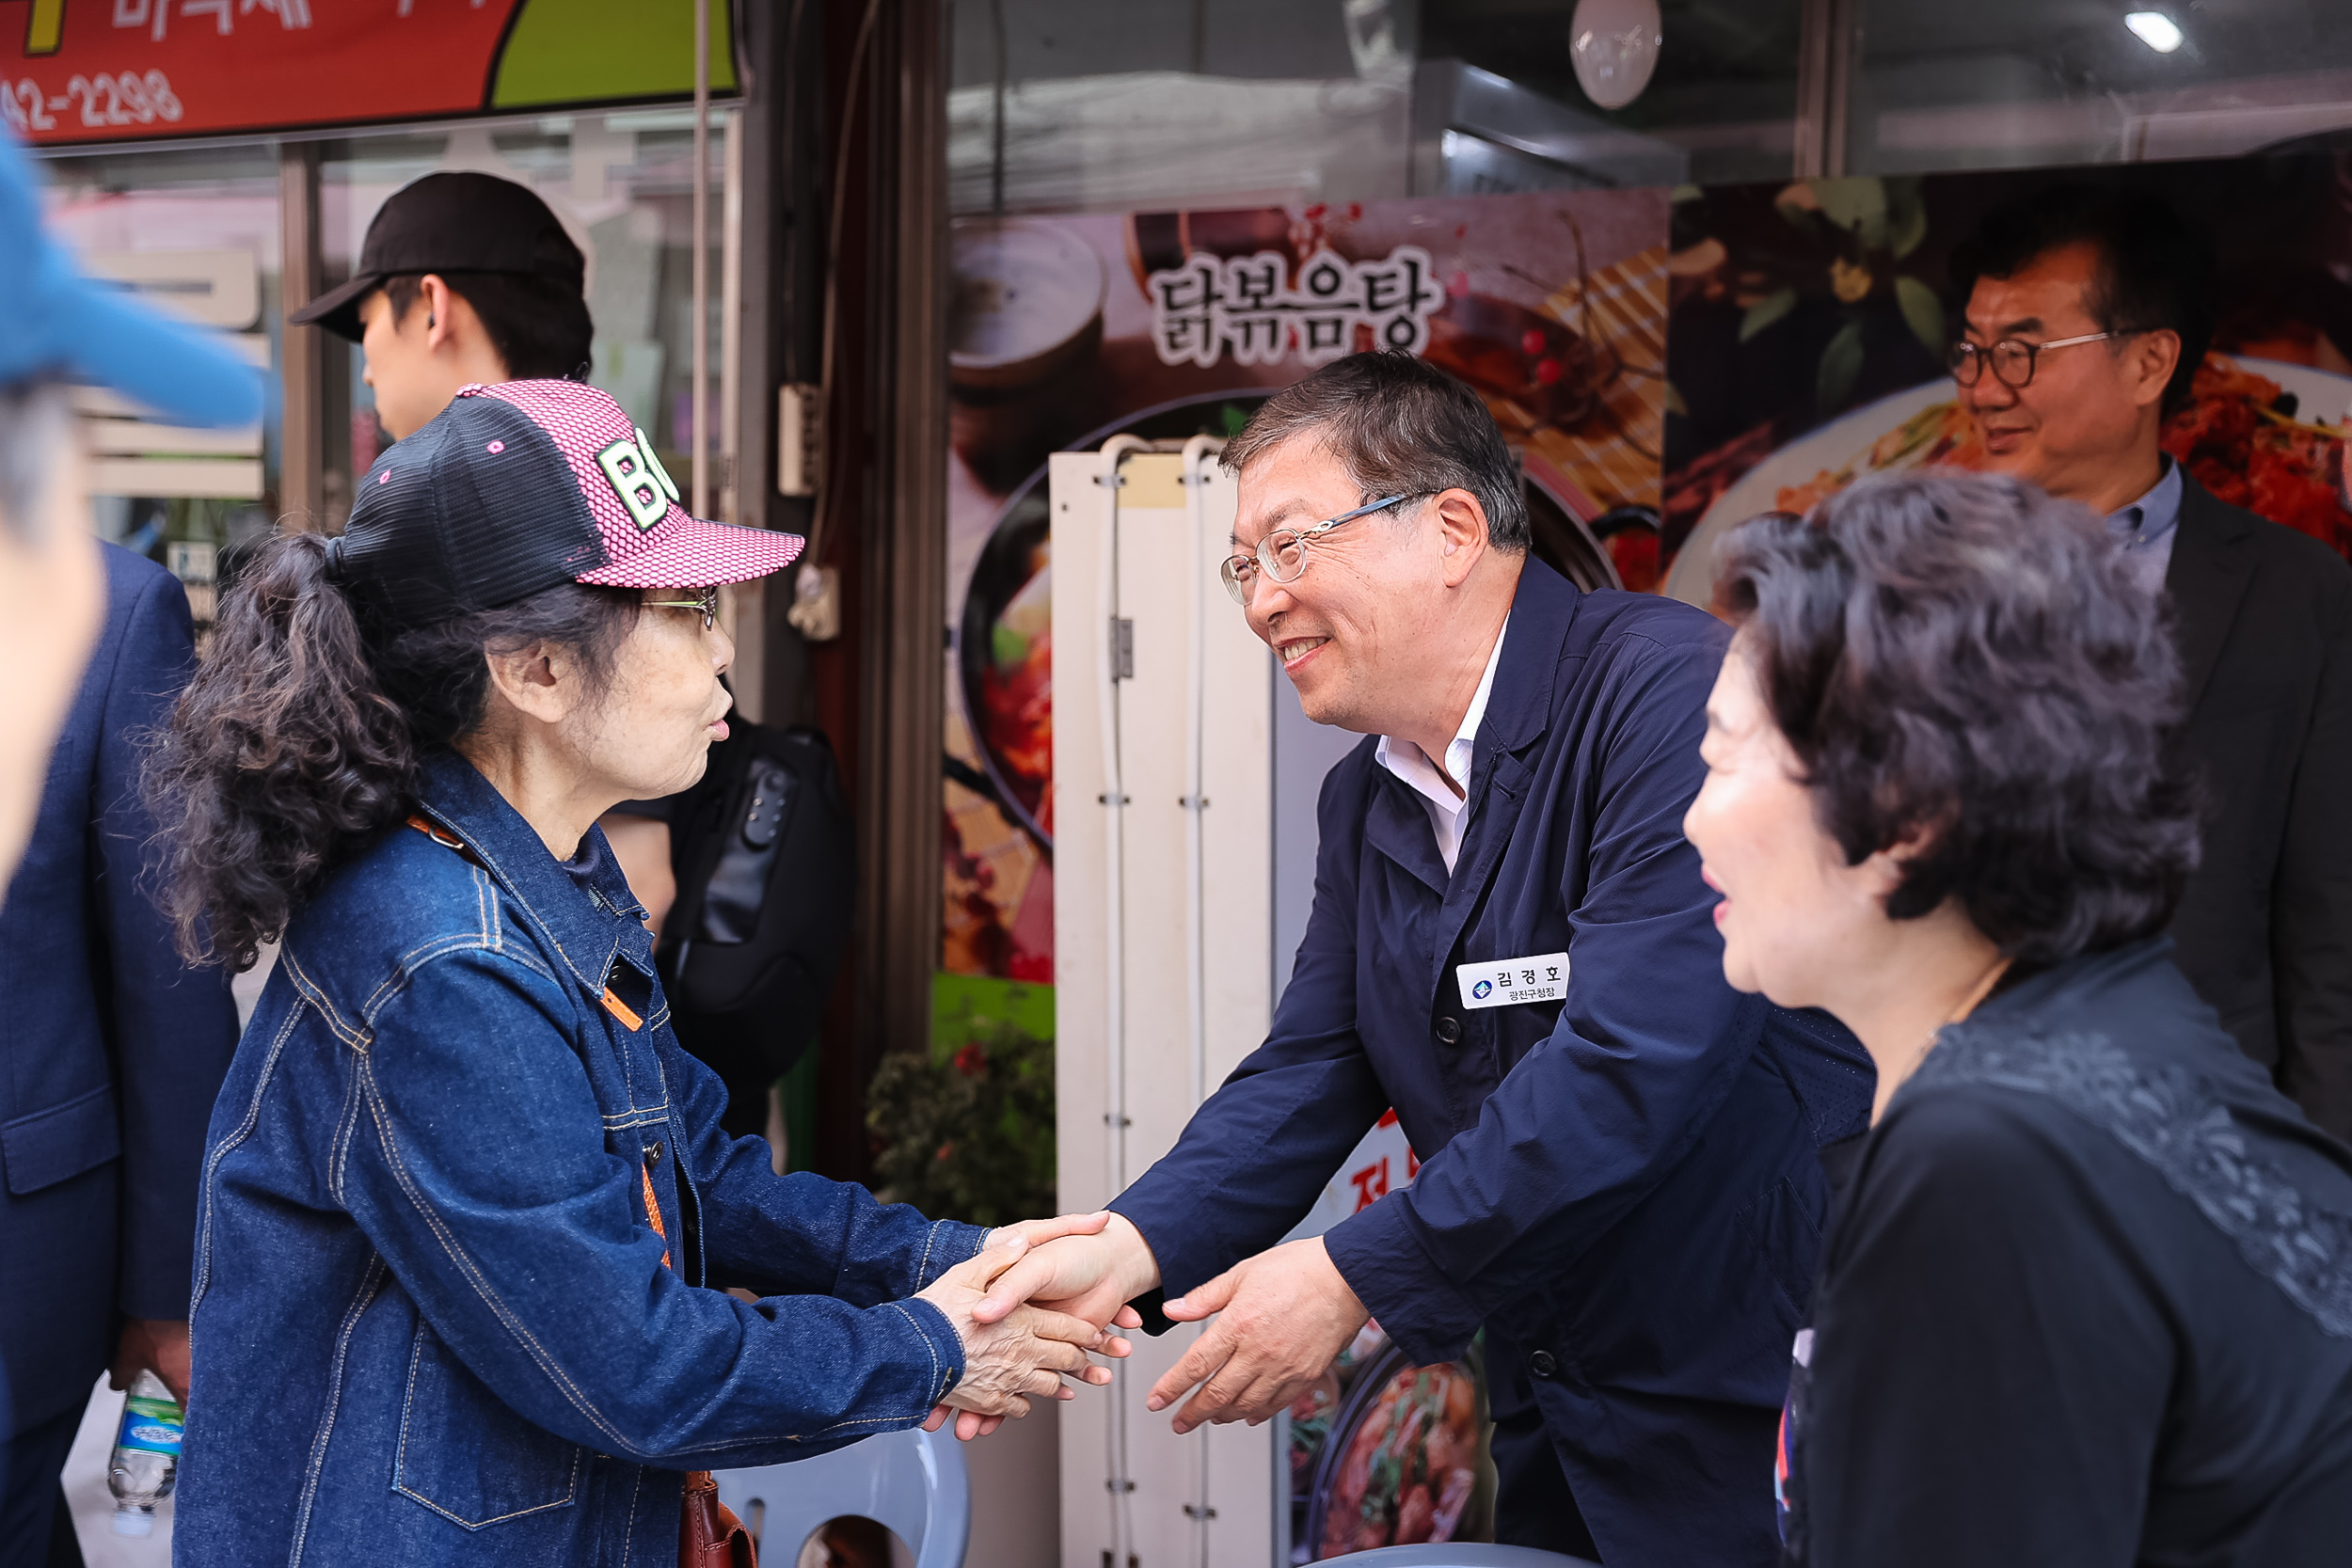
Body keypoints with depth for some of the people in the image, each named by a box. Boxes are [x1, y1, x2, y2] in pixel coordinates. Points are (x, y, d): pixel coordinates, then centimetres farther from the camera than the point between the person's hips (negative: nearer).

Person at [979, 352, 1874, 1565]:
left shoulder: (1675, 689, -20)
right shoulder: (1365, 802, 9)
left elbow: (1638, 1056, -27)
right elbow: (1307, 1075, 5)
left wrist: (1354, 1276, -23)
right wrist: (1128, 1251, -14)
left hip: (1755, 1413, -7)